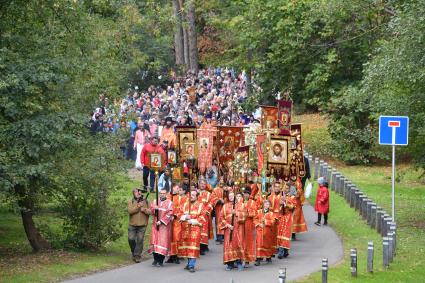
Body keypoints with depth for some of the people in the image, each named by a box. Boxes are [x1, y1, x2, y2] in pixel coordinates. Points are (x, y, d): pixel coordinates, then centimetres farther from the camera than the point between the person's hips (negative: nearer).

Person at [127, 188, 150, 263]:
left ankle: (137, 256, 4)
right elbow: (130, 210, -12)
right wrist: (138, 206, -18)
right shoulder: (130, 202, 6)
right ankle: (134, 252, 21)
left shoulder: (145, 202, 9)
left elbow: (149, 211, -1)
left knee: (140, 240, -3)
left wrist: (143, 209, -15)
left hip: (142, 225, 0)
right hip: (132, 225, 0)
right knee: (131, 239, -2)